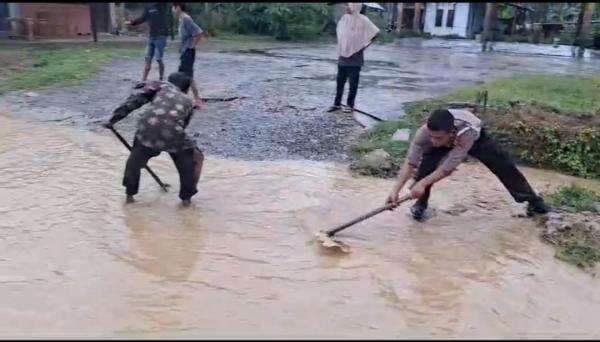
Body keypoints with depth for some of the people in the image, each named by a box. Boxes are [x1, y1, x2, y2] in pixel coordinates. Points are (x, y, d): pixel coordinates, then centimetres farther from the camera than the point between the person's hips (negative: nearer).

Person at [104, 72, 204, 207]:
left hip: (148, 127, 1)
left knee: (135, 160, 27)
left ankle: (130, 194, 37)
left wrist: (115, 117, 12)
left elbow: (135, 99, 12)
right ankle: (186, 197, 28)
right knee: (192, 160, 24)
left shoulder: (161, 86, 25)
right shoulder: (187, 101, 29)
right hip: (172, 133, 0)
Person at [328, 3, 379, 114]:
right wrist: (341, 47, 12)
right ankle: (337, 103, 18)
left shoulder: (362, 20, -11)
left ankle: (350, 105, 14)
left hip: (355, 57, -5)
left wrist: (364, 45, -9)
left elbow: (375, 32, -11)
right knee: (340, 81, 9)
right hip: (342, 56, 5)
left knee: (353, 83, 4)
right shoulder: (344, 18, 5)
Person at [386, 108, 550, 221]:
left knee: (503, 166, 3)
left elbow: (448, 167, -47)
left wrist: (423, 183, -54)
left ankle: (533, 200, 25)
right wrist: (396, 190, -50)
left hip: (475, 137, -1)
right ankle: (420, 204, -4)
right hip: (447, 139, 1)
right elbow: (410, 162, -41)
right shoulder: (425, 131, -44)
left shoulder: (468, 131, -51)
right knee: (426, 162, -25)